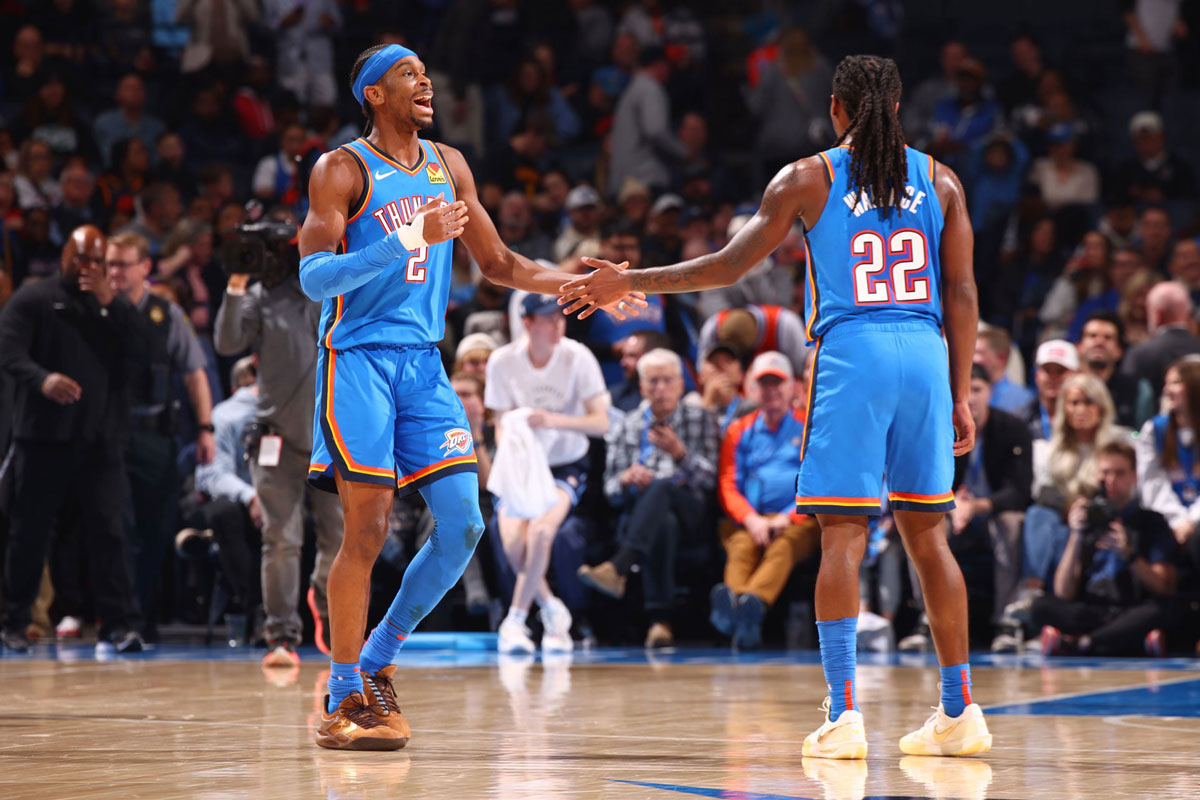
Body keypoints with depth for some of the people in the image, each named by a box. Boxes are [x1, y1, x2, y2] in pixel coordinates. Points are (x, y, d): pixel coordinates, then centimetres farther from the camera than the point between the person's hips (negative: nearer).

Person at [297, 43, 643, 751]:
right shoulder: (342, 170, -6)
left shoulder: (448, 166, 14)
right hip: (359, 360, -6)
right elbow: (314, 277, -17)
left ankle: (378, 659, 15)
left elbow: (498, 263, 21)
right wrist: (410, 243, -28)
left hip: (424, 364, 6)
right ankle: (346, 699, 2)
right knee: (368, 531, -8)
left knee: (463, 524, -2)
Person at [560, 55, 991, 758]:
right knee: (928, 535, 10)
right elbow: (962, 293, 9)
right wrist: (961, 396, 13)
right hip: (926, 356, 3)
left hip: (850, 354, -3)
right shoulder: (939, 181, 12)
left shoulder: (808, 178, 5)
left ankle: (844, 714, -10)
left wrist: (629, 283, 14)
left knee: (842, 537, -3)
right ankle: (960, 713, 12)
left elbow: (731, 265, 5)